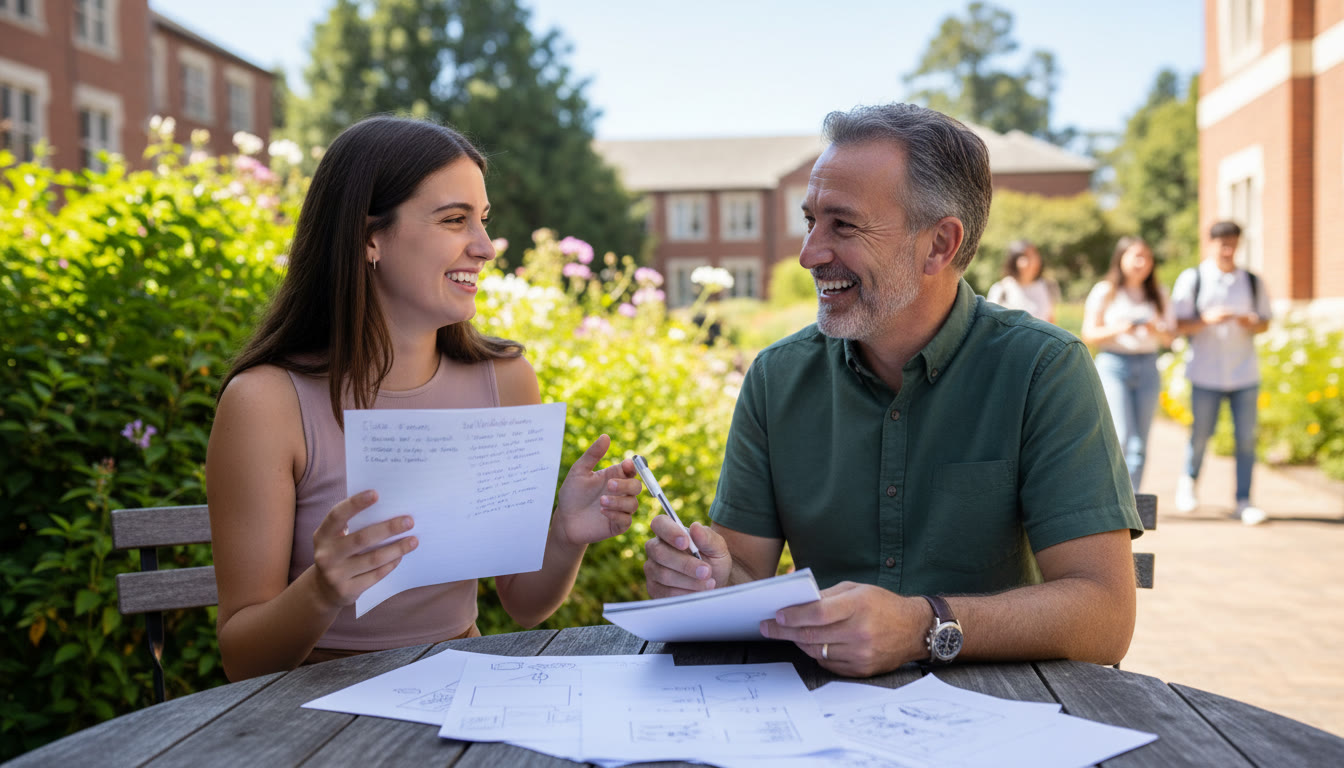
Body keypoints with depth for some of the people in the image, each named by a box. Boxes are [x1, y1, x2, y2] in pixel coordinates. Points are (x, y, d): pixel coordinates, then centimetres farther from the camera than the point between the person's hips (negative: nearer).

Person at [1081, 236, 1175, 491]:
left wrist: (1157, 331, -12)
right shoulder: (1105, 292, 1)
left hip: (1147, 368, 4)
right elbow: (1089, 334, -2)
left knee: (1139, 443, 3)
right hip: (1113, 366, -4)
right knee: (1122, 437, -13)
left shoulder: (1158, 295, 11)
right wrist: (1118, 329, -18)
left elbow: (1169, 337, 10)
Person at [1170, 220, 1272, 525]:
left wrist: (1251, 323, -9)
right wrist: (1207, 319, -19)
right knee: (1202, 432, 3)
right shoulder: (1191, 279, 0)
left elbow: (1265, 323, 14)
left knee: (1246, 436, -1)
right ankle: (1188, 480, 31)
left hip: (1244, 372, 2)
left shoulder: (1253, 282, 9)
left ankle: (1244, 500, 7)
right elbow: (1178, 324, -2)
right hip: (1205, 371, -2)